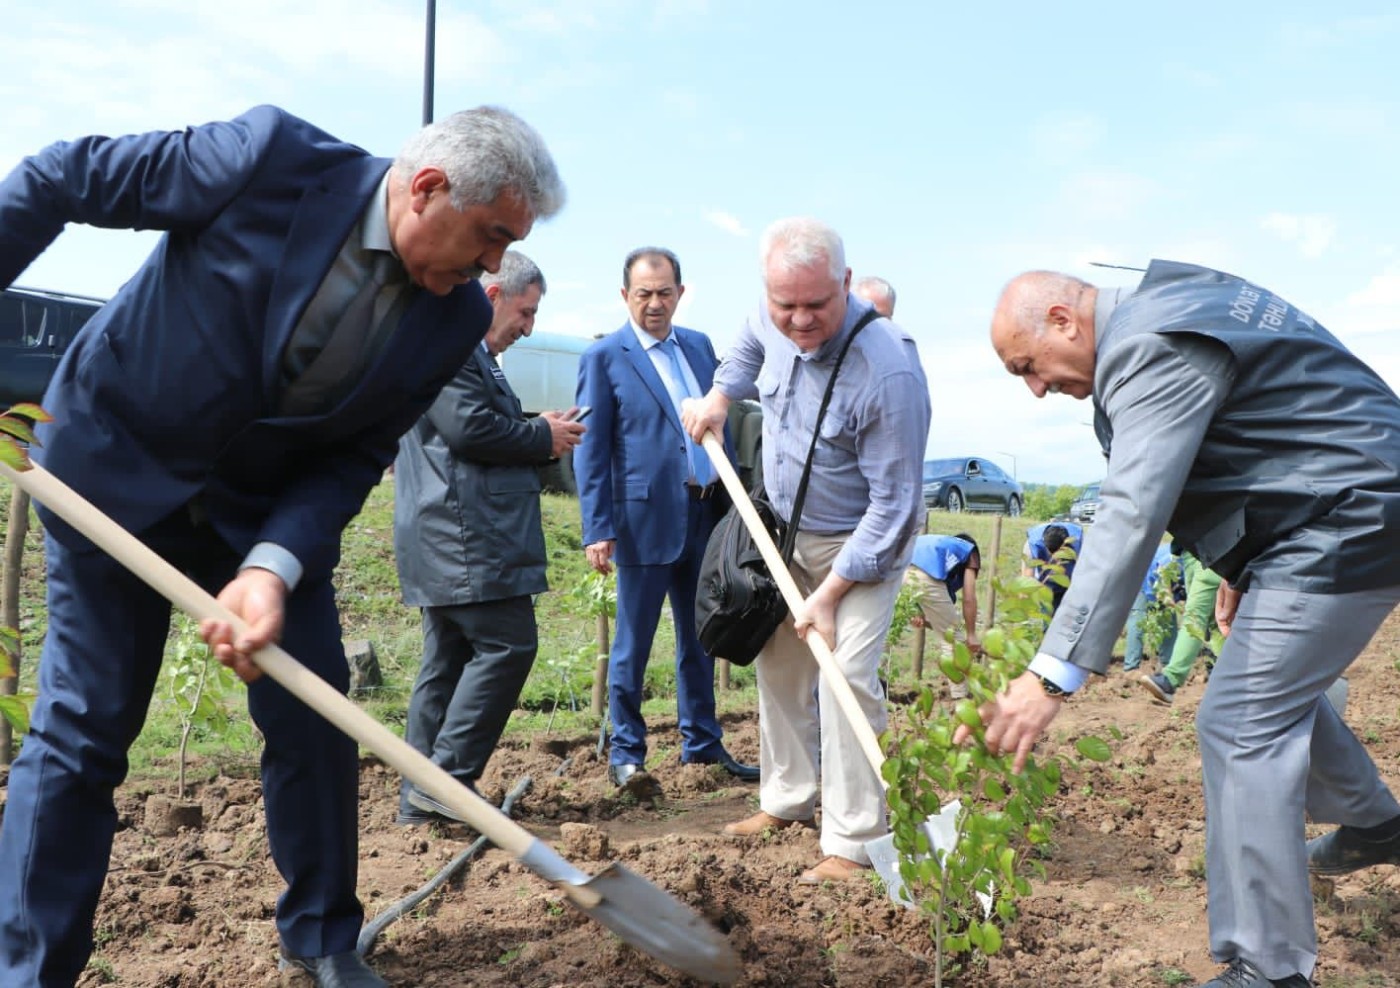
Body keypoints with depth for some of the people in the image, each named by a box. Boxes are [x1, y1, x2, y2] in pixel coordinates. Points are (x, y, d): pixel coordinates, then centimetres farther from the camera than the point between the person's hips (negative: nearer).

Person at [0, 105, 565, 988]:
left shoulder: (455, 319, -13)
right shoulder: (271, 157, -24)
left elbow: (353, 459, -9)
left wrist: (274, 567, -25)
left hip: (273, 508, 4)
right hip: (118, 462, -3)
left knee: (313, 722, 3)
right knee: (84, 727, 0)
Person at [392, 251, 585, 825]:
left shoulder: (469, 353, 25)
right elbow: (469, 429, -19)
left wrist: (541, 435, 12)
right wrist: (543, 437, -6)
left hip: (453, 540, 11)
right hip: (466, 540, -11)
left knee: (448, 658, 10)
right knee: (508, 644, -11)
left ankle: (421, 798, 14)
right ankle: (446, 779, -7)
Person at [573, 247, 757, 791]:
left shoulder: (700, 346, 11)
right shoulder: (604, 357, -5)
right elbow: (591, 452, -7)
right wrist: (598, 530, -13)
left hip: (706, 515, 6)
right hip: (646, 520, -5)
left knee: (699, 637, 16)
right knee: (633, 644, 3)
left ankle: (702, 742, 29)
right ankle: (625, 753, 16)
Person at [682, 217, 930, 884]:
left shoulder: (888, 372, -34)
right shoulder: (774, 322, -13)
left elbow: (893, 503, -29)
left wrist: (833, 591, -26)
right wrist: (721, 394, 10)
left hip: (865, 541, -7)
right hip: (785, 529, 7)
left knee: (846, 672, -16)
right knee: (778, 662, 12)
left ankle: (854, 841, -7)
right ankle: (788, 799, 28)